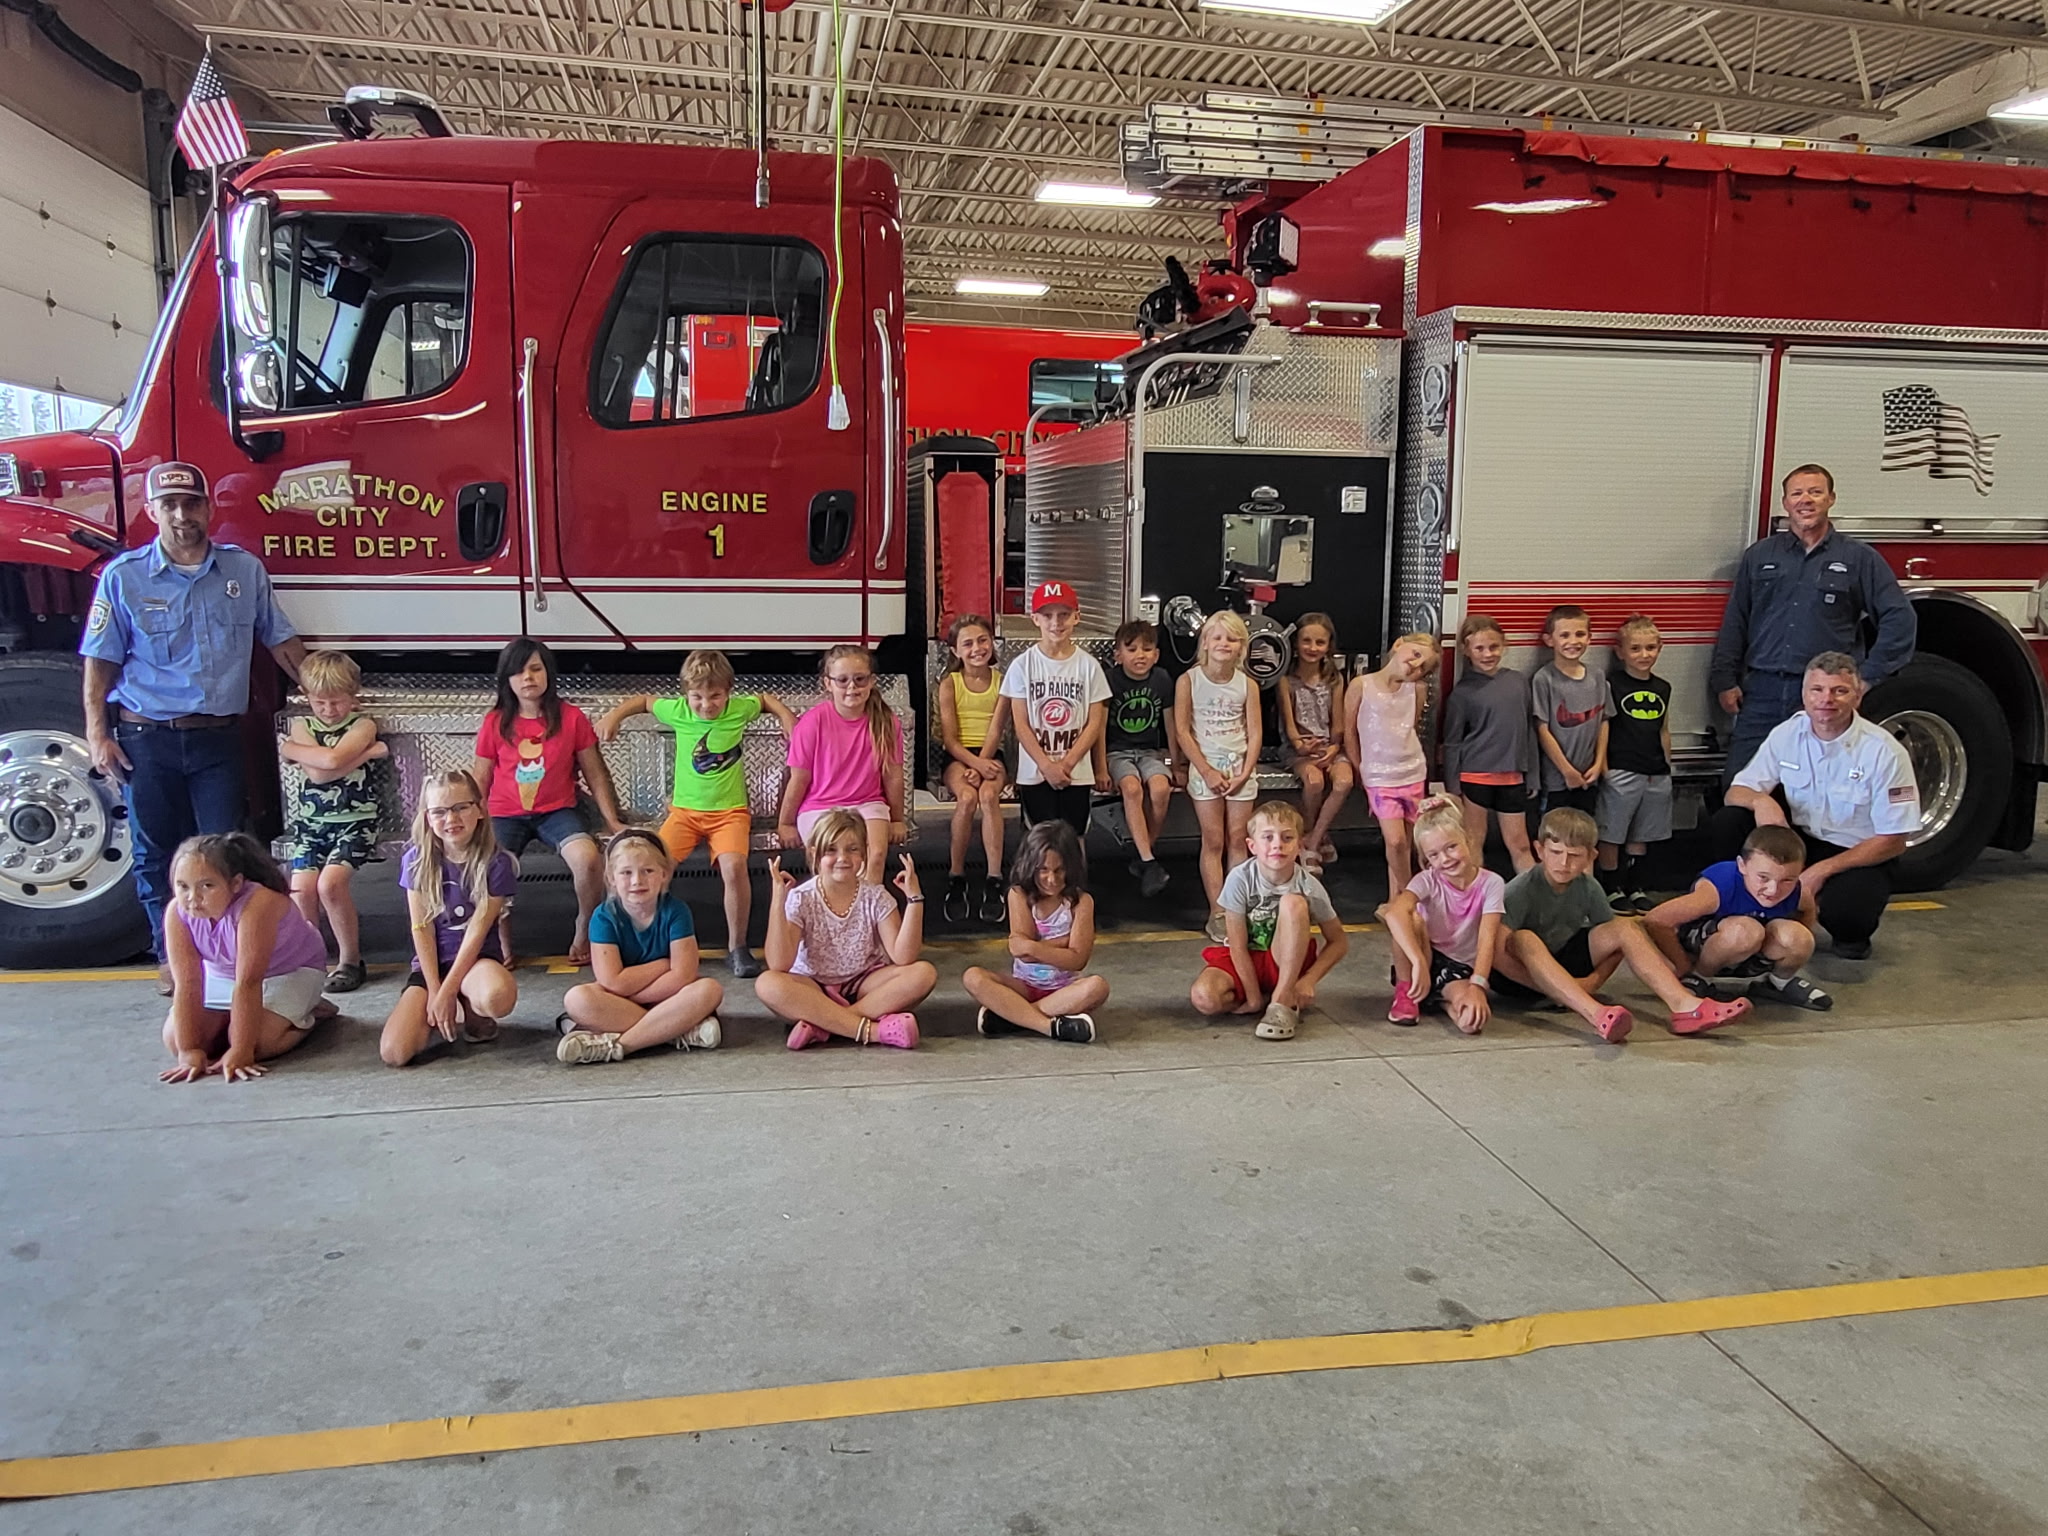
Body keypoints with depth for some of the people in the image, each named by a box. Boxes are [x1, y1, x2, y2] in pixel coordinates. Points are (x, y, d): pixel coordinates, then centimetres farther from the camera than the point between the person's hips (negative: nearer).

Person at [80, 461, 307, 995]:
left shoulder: (245, 569, 4)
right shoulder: (123, 576, -1)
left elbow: (281, 641, 12)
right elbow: (100, 663, 0)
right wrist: (97, 736, -5)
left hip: (219, 737, 1)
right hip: (146, 739, -1)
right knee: (156, 854, 9)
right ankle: (171, 955, 22)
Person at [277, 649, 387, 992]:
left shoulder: (363, 724, 0)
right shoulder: (301, 725, 8)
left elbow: (333, 760, -19)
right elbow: (318, 772, -10)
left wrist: (289, 748, -5)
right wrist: (369, 752, -8)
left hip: (354, 821, -3)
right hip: (310, 823, 3)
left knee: (330, 884, -20)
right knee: (301, 890, -12)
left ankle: (350, 960, -5)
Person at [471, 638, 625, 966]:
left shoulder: (572, 718, -1)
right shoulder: (495, 723, 1)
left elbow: (595, 773, 5)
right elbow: (479, 782, 9)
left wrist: (612, 820, 1)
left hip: (557, 810, -1)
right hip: (505, 814, 1)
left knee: (588, 859, -31)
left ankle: (584, 927, -3)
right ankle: (502, 939, 1)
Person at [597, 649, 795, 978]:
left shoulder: (740, 708, -2)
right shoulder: (678, 710, 0)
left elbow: (766, 698, 21)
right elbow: (644, 700, 19)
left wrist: (786, 716, 4)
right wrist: (615, 714, 5)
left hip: (730, 810, -1)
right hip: (685, 808, 2)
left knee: (734, 866, -29)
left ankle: (737, 947, -12)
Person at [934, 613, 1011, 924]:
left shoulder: (1001, 681, 4)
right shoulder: (950, 683, 2)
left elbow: (995, 730, -5)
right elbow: (949, 737, -5)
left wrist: (981, 765, -20)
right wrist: (974, 762, -22)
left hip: (990, 756, 1)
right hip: (958, 756, 0)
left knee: (988, 794, -33)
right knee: (967, 797, -33)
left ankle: (993, 881, -30)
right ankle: (955, 880, -18)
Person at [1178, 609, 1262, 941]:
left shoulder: (1247, 684, 2)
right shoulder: (1189, 681, -5)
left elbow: (1254, 732, 1)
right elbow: (1182, 730, -7)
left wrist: (1245, 773, -9)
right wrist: (1206, 771, -11)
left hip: (1240, 766, 2)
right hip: (1205, 767, -2)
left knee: (1238, 840, 5)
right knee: (1213, 842, 0)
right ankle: (1217, 914, 3)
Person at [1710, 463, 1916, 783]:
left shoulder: (1860, 558, 6)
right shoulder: (1759, 555, 12)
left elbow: (1899, 620, 6)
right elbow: (1735, 622, 11)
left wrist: (1868, 676, -1)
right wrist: (1725, 680, 5)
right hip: (1762, 693, 1)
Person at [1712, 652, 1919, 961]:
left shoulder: (1884, 752, -15)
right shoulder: (1786, 734, -4)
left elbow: (1893, 842, -13)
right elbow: (1736, 792, -2)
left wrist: (1822, 871, -23)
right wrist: (1760, 800, -28)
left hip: (1858, 857, -4)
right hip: (1799, 841, 4)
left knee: (1841, 911, -37)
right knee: (1727, 821, -21)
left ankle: (1852, 936, 4)